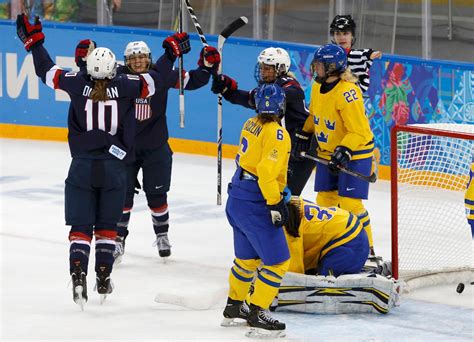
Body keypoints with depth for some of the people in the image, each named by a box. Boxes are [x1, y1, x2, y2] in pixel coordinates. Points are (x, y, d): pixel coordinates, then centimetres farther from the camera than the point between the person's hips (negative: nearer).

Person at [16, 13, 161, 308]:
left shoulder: (79, 83, -4)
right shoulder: (125, 85, -6)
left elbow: (47, 71, 6)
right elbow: (154, 80, 3)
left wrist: (34, 41, 17)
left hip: (82, 167, 0)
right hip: (114, 167, 0)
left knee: (81, 227, 4)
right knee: (107, 227, 13)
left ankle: (78, 276, -12)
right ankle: (103, 280, 13)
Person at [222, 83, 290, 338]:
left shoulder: (251, 125, 7)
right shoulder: (277, 134, -17)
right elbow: (267, 171, -26)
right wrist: (275, 204, -22)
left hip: (237, 197, 9)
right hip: (255, 204, -9)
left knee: (247, 257, 24)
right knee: (277, 261, -3)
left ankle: (234, 308, 36)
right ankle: (257, 316, -5)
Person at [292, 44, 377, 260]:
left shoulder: (347, 93, -27)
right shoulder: (317, 87, 0)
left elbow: (358, 131, -27)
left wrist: (344, 152, -34)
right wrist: (304, 136, 16)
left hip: (355, 153, -8)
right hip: (327, 152, 8)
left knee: (349, 202, -12)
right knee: (324, 199, 10)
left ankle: (366, 249, -2)